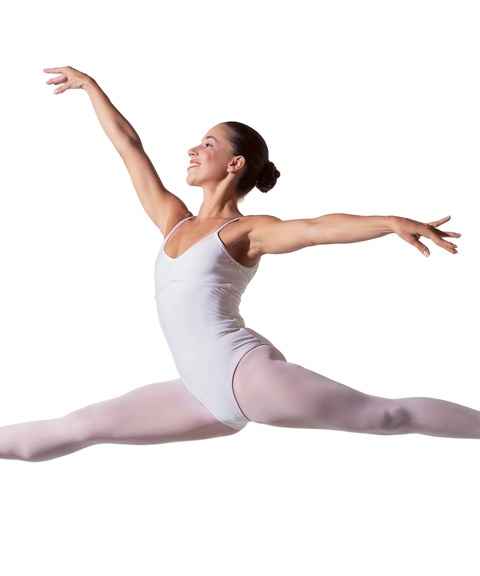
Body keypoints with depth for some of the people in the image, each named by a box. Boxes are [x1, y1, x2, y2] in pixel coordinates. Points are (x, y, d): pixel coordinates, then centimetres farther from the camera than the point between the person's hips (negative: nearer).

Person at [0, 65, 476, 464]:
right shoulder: (172, 220, 17)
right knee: (81, 427, 10)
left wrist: (392, 222, -35)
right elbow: (127, 142, 23)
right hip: (206, 392, 6)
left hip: (245, 372, -6)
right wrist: (88, 84, 32)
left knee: (383, 414, -9)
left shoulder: (248, 231, -1)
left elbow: (318, 228, -19)